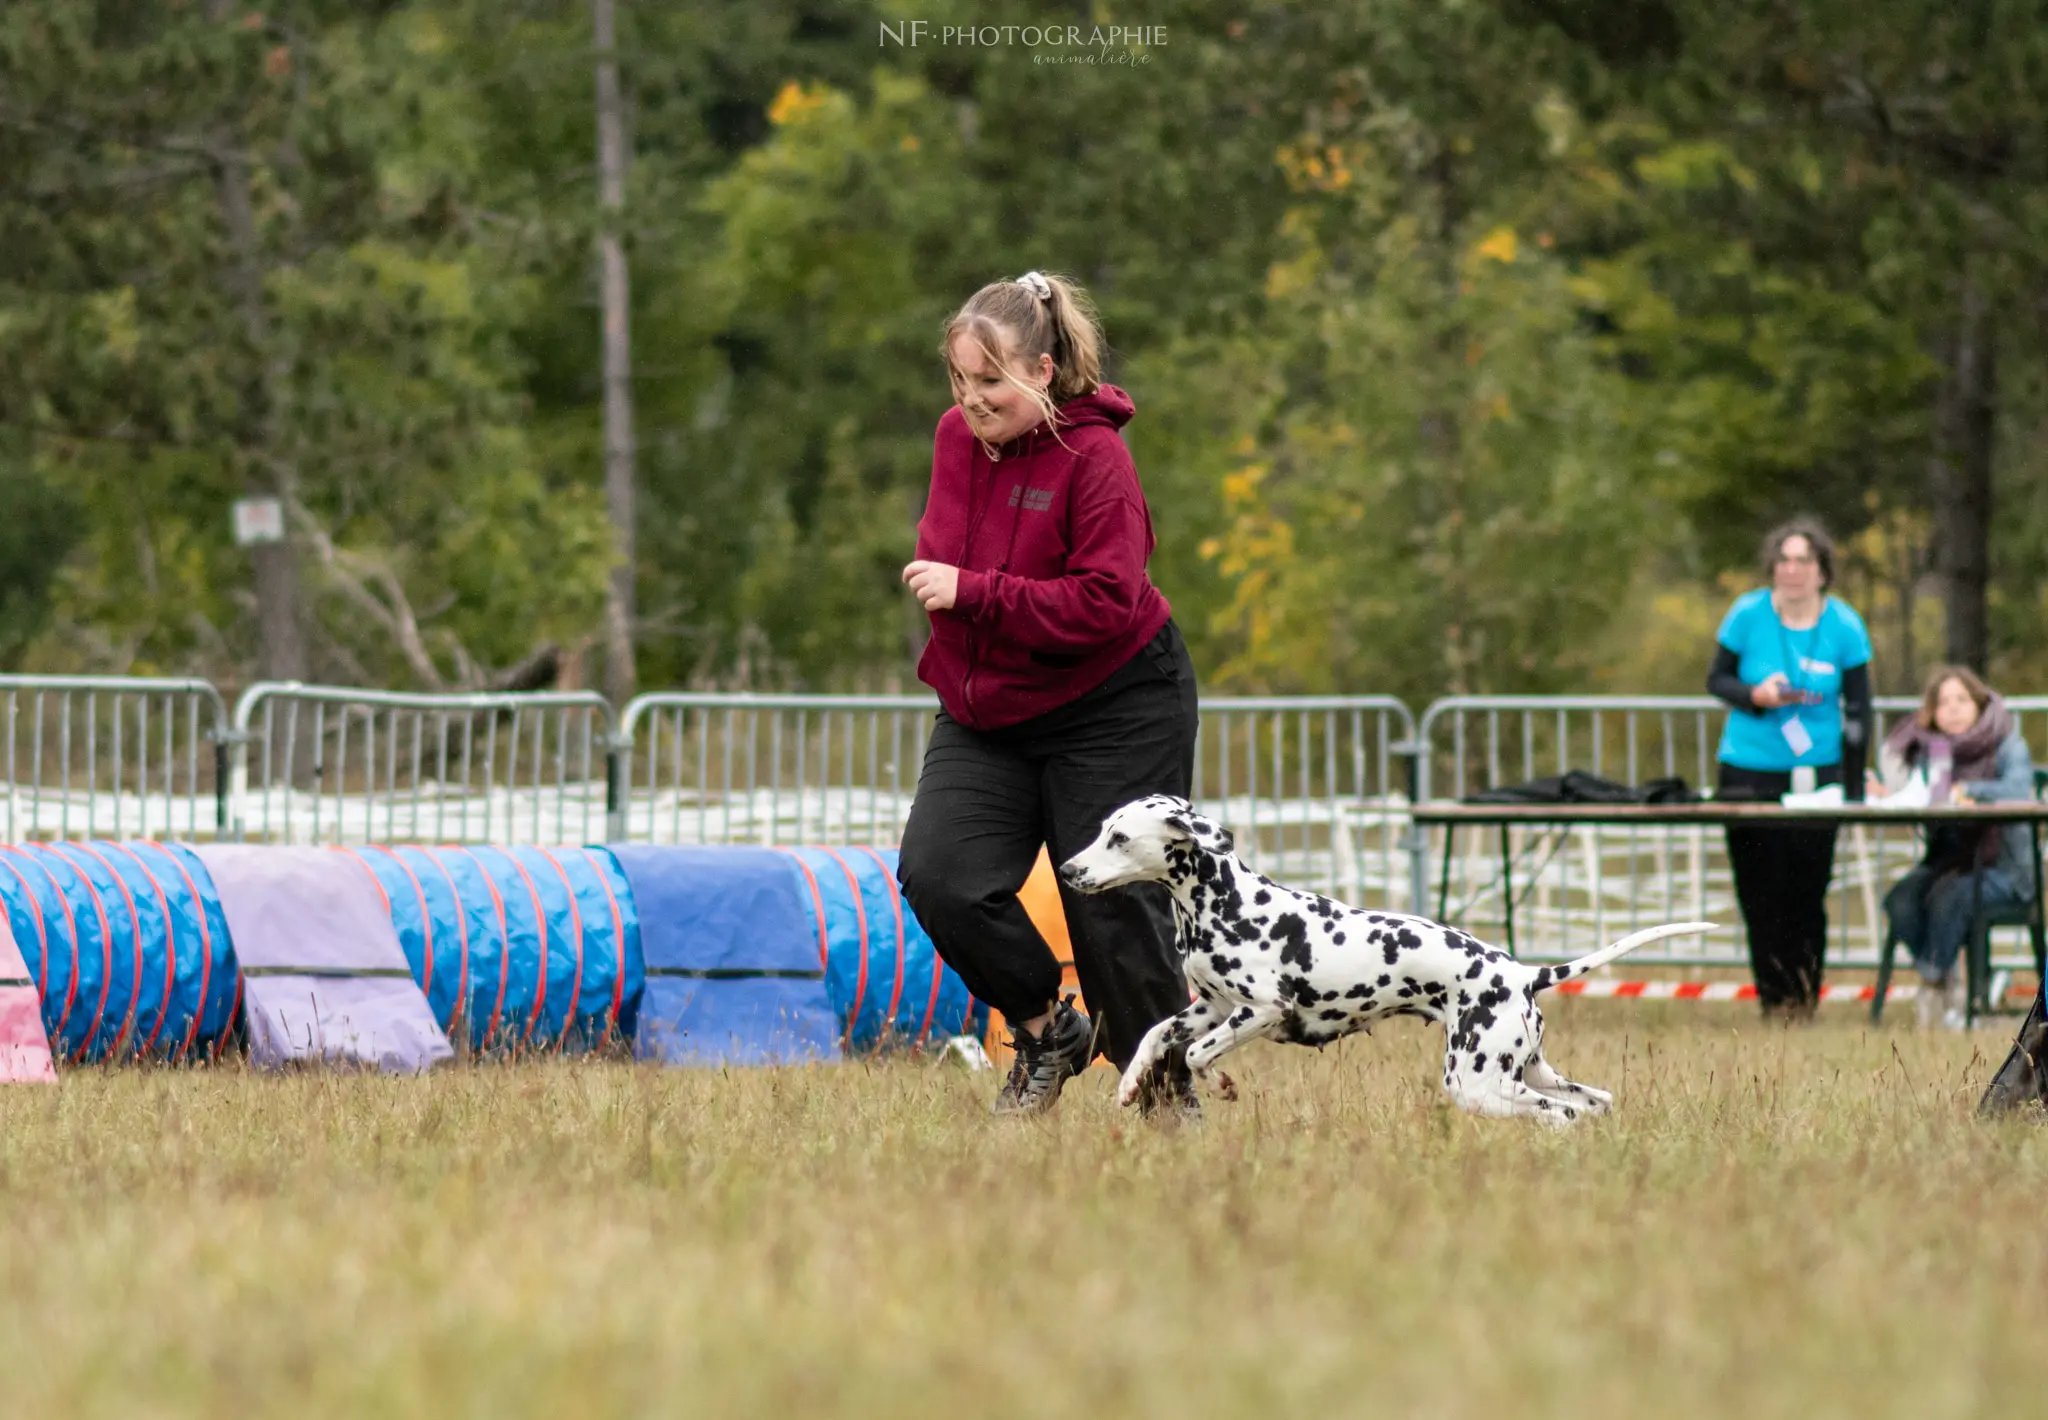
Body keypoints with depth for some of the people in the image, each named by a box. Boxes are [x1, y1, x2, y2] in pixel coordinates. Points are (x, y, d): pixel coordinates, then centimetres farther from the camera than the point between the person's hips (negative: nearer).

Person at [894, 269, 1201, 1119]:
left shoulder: (1093, 457, -20)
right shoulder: (956, 436, 1)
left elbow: (1108, 602, -26)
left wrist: (973, 594, -29)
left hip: (1113, 713, -6)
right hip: (987, 713, 6)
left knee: (1113, 906, -3)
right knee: (937, 876, -12)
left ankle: (1169, 1088, 18)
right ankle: (1044, 1031, 8)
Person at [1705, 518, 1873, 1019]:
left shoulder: (1843, 626, -3)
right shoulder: (1748, 614, -4)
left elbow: (1858, 710, 1)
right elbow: (1717, 679, 6)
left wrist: (1853, 789, -3)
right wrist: (1755, 695, -16)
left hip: (1816, 770, 0)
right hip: (1749, 769, 0)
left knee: (1807, 890, -4)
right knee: (1759, 891, -1)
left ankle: (1805, 994, 9)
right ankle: (1774, 993, 10)